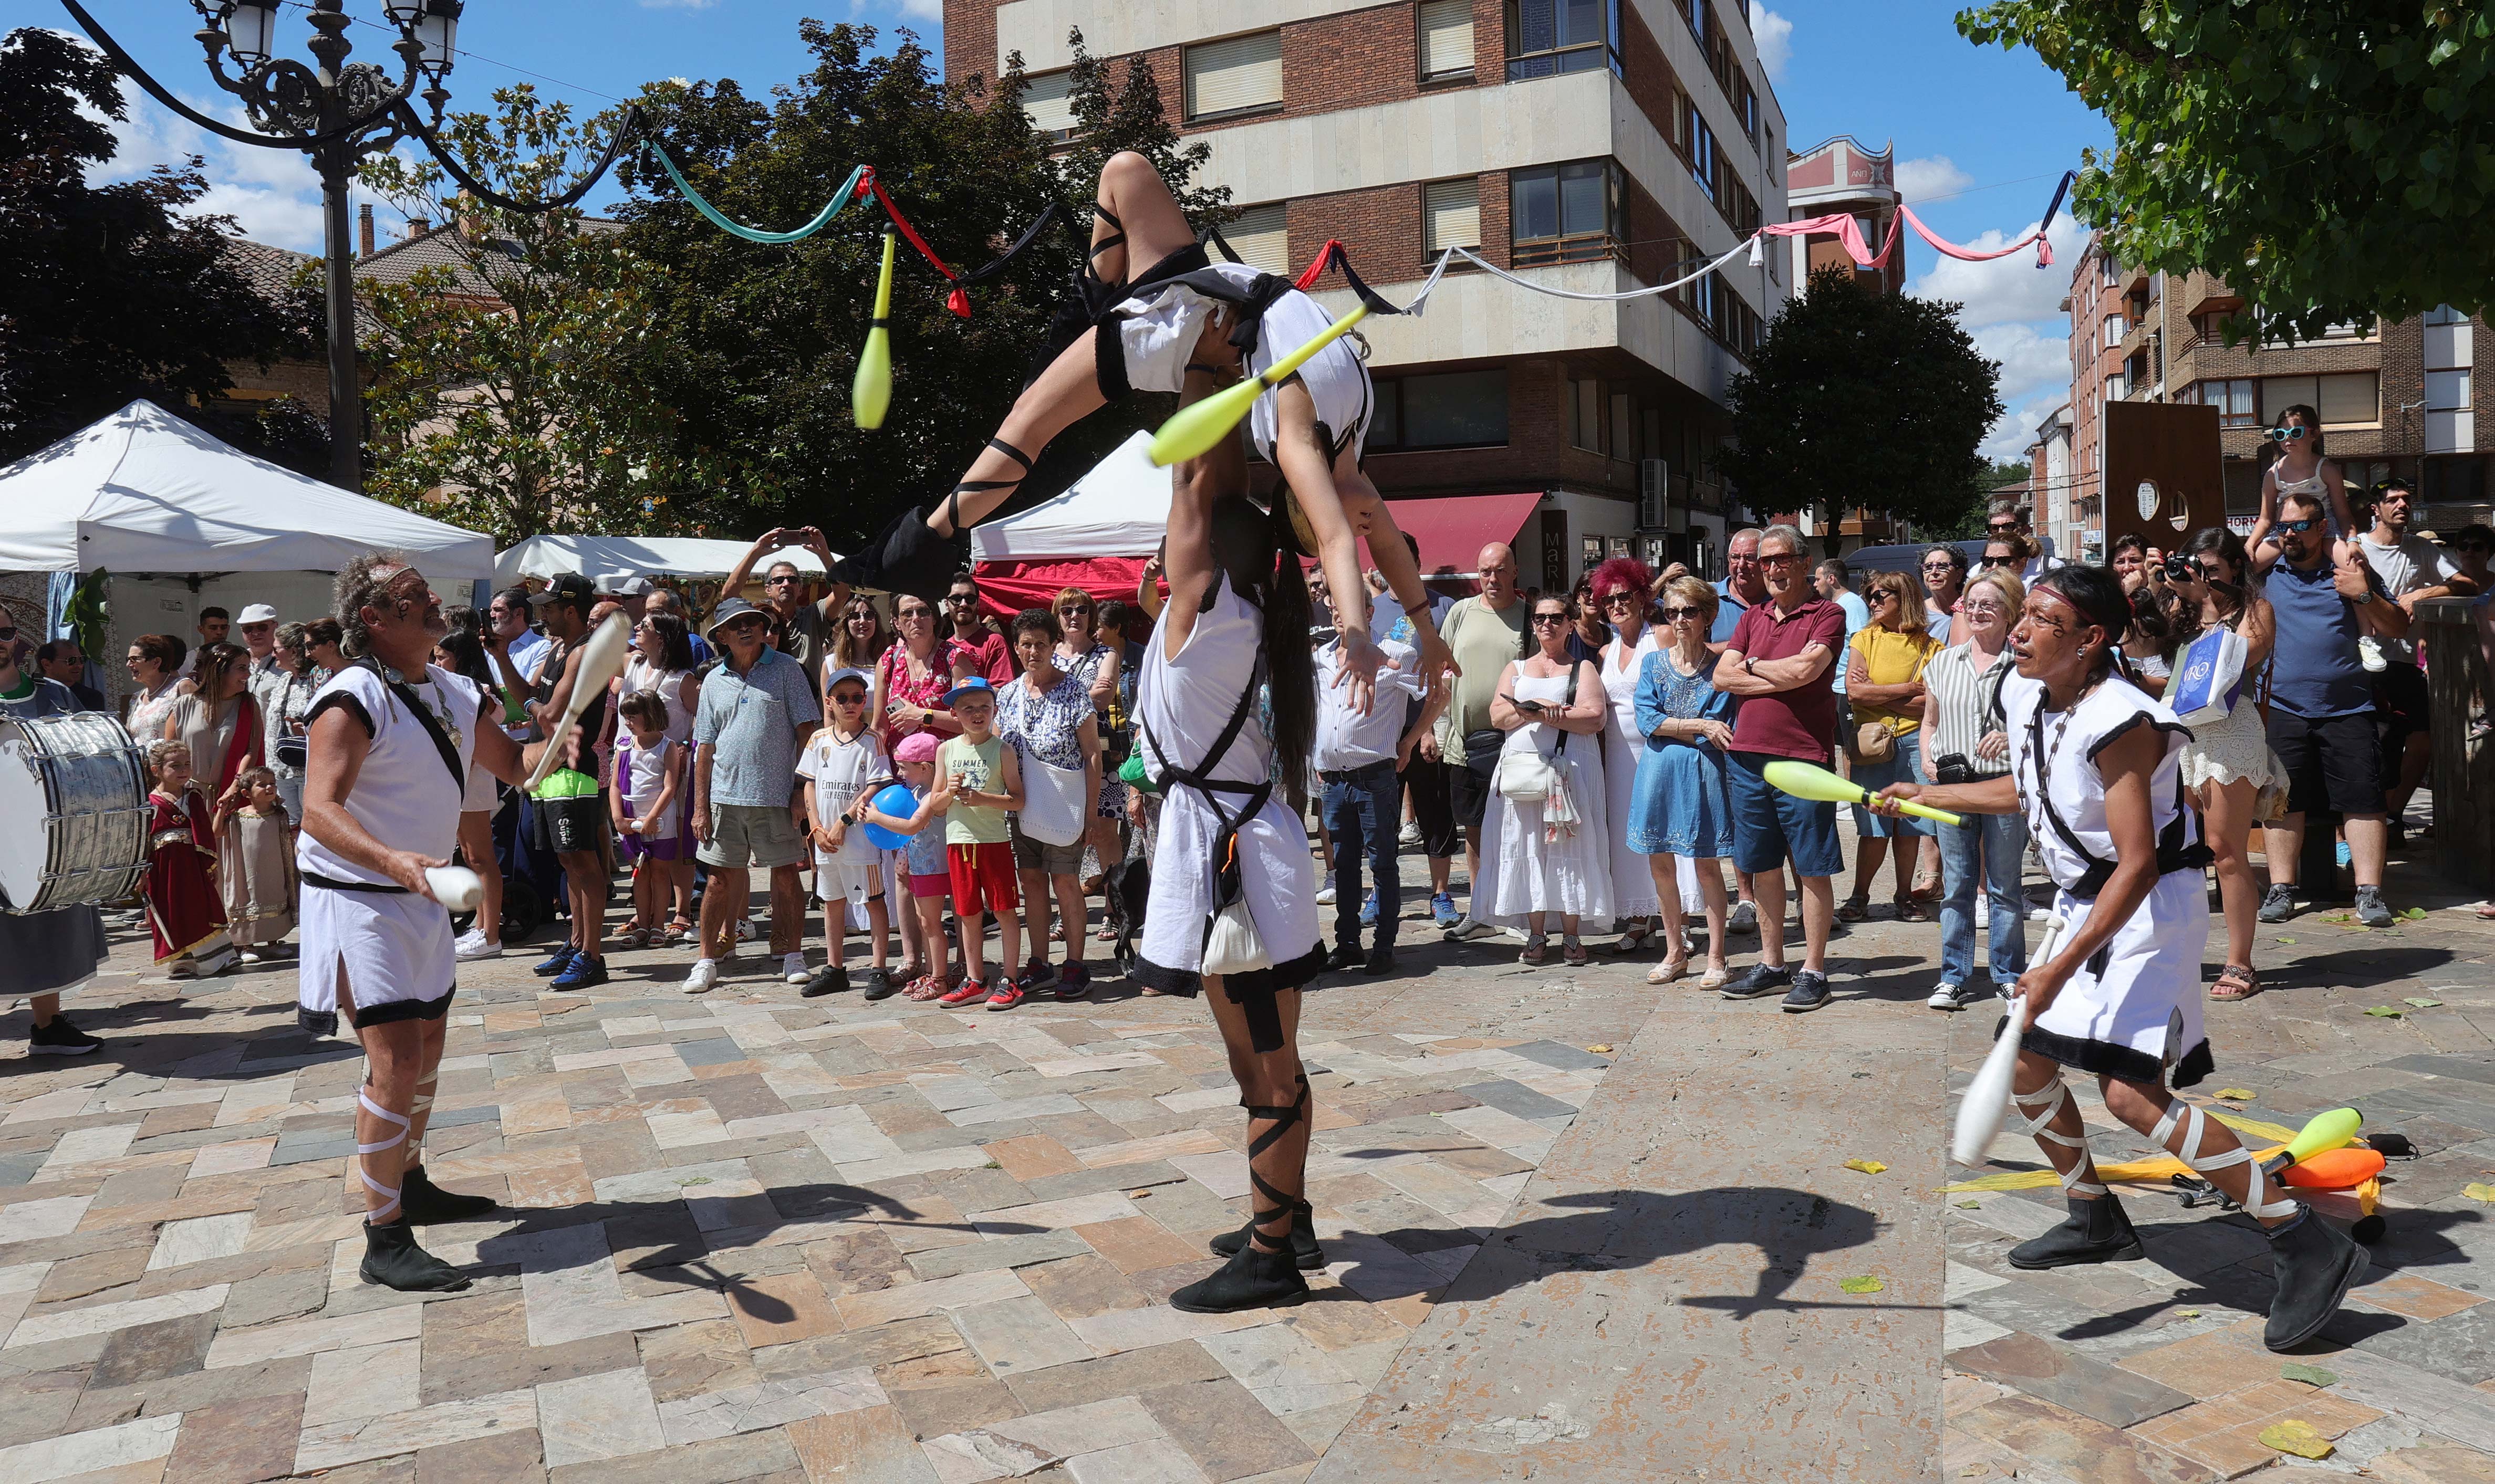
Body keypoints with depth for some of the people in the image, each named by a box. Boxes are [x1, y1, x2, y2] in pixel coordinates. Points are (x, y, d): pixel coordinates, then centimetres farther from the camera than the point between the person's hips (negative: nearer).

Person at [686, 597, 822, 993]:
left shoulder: (786, 669, 1)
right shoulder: (715, 682, 11)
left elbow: (807, 731, -1)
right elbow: (705, 747, 12)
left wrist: (802, 788, -7)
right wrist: (700, 806, 5)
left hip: (776, 794, -2)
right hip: (725, 795, 3)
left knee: (786, 874, 4)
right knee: (721, 878, 5)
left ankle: (793, 955, 15)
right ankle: (707, 960, 14)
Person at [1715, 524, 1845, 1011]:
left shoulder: (1827, 614, -2)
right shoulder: (1752, 618, 16)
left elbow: (1804, 669, -17)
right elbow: (1722, 676, 5)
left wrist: (1753, 665, -1)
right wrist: (1780, 679, -7)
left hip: (1802, 759, -6)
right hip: (1747, 756, 6)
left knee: (1813, 869, 1)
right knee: (1763, 866, 13)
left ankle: (1813, 971, 9)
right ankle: (1771, 965, 23)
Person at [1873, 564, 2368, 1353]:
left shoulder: (2118, 723, -26)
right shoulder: (2024, 695, 1)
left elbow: (2138, 866, -28)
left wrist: (2063, 967, -30)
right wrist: (1925, 794, 26)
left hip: (2151, 906, -9)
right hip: (2085, 903, 9)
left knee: (2132, 1094, -20)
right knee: (2026, 1060, 13)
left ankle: (2307, 1244, -9)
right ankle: (2097, 1221, 33)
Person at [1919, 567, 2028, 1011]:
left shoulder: (2024, 665, -2)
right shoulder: (1943, 664, 10)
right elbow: (1929, 723, 19)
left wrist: (2014, 737, -17)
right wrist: (1927, 759, 2)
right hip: (1951, 786, 3)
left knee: (2004, 886, 6)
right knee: (1956, 884, 7)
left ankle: (2009, 975, 19)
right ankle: (1956, 977, 15)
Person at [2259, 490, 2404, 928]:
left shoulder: (2348, 570, 6)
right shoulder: (2268, 574, 8)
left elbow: (2399, 629, 6)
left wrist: (2365, 595, -10)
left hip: (2348, 708, -1)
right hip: (2284, 708, 1)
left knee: (2363, 800, -3)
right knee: (2284, 800, 4)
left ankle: (2369, 893, 2)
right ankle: (2281, 890, 11)